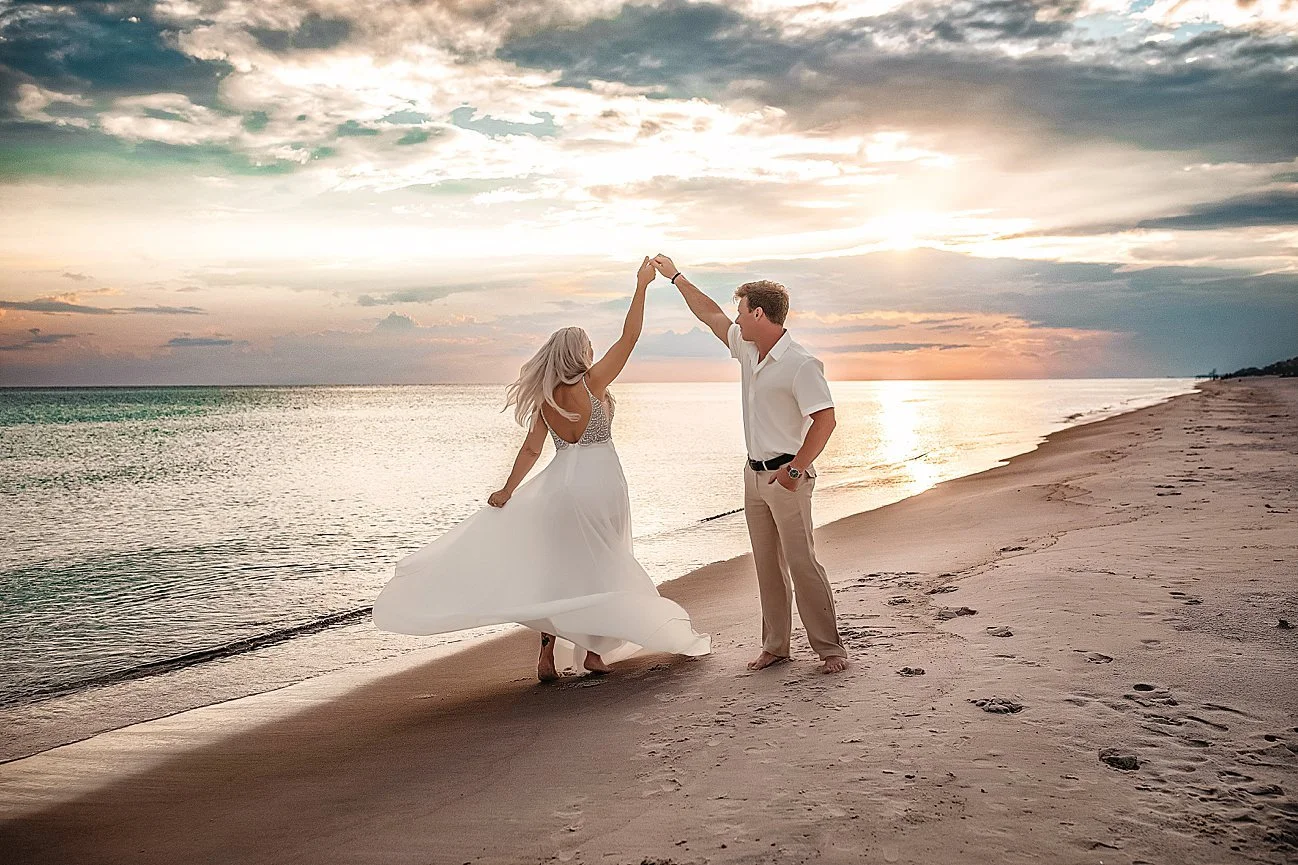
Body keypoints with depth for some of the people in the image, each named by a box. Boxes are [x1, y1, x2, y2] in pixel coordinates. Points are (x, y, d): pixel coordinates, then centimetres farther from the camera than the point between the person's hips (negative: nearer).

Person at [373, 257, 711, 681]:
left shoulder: (545, 398, 3)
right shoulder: (592, 383, -9)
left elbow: (531, 449, -2)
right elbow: (630, 336, -7)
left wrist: (507, 490, 1)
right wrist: (641, 286, -1)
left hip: (562, 482, 3)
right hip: (602, 482, -3)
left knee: (557, 566, 10)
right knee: (600, 566, 10)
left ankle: (546, 656, 5)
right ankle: (595, 651, 16)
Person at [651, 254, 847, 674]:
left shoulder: (800, 363, -16)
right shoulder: (748, 348, 9)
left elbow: (825, 419, -20)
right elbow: (711, 314, 23)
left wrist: (796, 468, -22)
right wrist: (675, 277, 29)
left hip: (787, 476, -8)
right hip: (755, 474, 8)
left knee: (801, 563, -8)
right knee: (767, 565, 10)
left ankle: (829, 648, 0)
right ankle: (775, 645, 17)